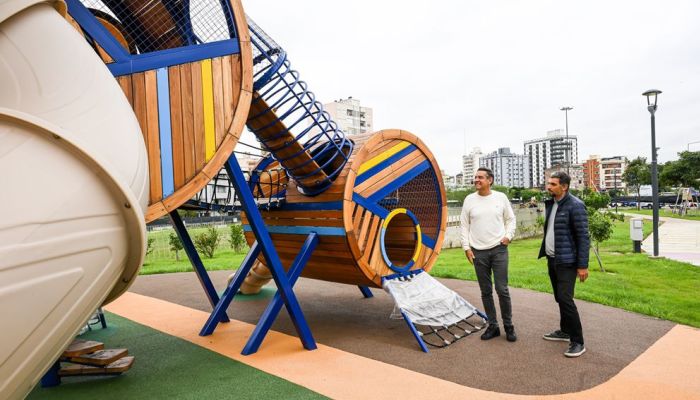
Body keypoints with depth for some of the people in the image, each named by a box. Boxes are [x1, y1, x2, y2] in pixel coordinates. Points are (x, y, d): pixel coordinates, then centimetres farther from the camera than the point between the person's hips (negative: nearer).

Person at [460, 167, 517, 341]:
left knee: (502, 289, -2)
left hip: (499, 249, -1)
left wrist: (508, 235, -5)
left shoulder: (501, 197, 1)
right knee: (486, 291, 8)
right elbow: (464, 226, 6)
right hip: (478, 252, 1)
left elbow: (510, 219, 11)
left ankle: (508, 326, 16)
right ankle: (493, 326, 21)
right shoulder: (469, 199, 2)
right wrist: (466, 247, 0)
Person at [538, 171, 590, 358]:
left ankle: (578, 341, 1)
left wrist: (583, 265, -17)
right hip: (552, 259, 8)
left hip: (566, 261, -8)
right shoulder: (550, 204, 10)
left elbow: (583, 237, -15)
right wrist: (545, 253, 14)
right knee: (559, 298, 17)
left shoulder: (575, 206, -14)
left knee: (565, 299, -10)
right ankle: (565, 331, 31)